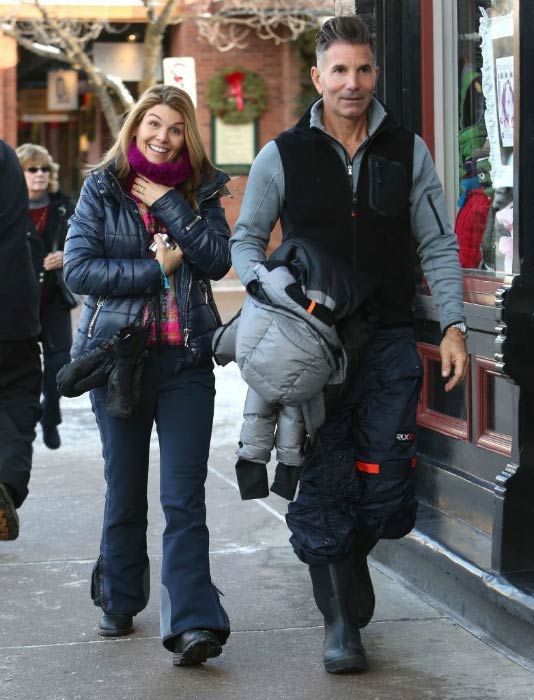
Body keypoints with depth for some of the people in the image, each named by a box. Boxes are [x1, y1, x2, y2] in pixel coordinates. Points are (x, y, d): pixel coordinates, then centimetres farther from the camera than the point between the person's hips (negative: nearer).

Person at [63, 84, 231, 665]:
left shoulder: (202, 190, 9)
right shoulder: (102, 188, 4)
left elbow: (218, 259, -7)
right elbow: (78, 268, -7)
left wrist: (169, 204, -12)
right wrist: (156, 269, -11)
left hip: (187, 360, 0)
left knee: (184, 498, -7)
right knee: (124, 491, 11)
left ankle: (192, 623, -12)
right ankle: (119, 602, 29)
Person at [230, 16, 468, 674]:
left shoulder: (407, 151, 6)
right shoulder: (282, 157, 2)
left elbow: (439, 246, 9)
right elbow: (245, 241, 10)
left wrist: (452, 325, -1)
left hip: (389, 345, 1)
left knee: (388, 489, 0)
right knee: (324, 484, -2)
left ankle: (347, 556, 32)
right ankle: (340, 622, 10)